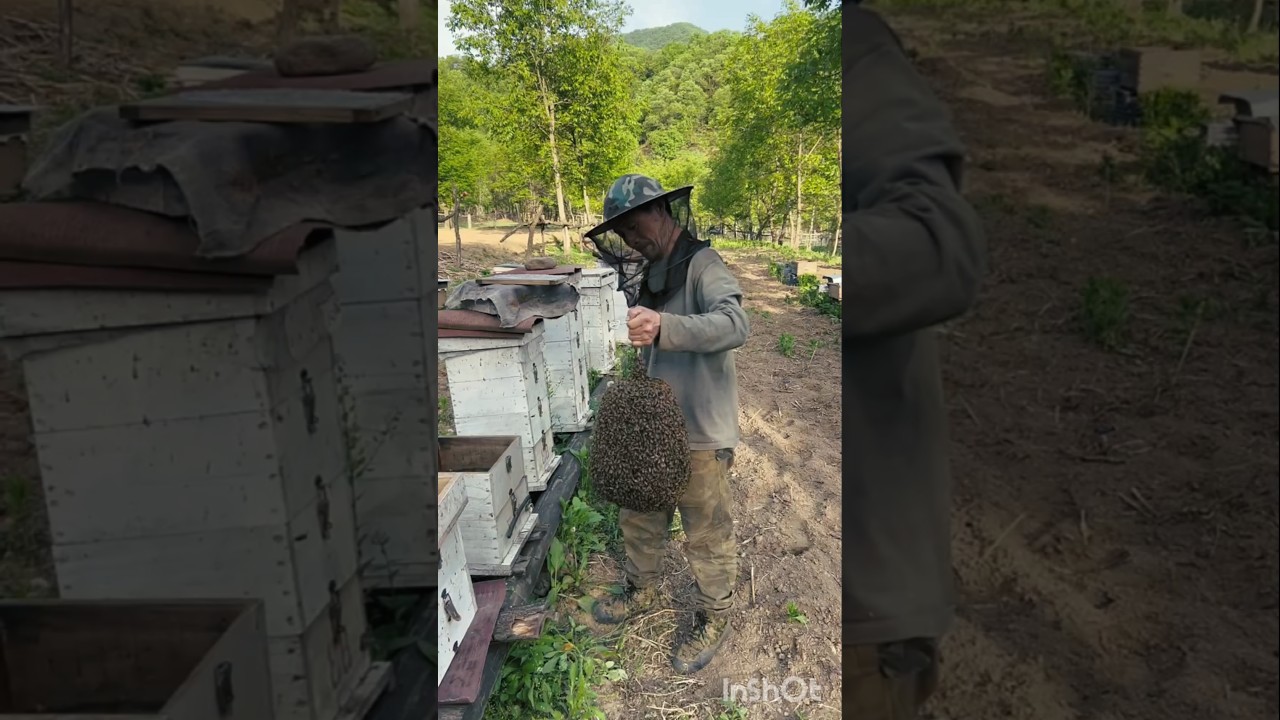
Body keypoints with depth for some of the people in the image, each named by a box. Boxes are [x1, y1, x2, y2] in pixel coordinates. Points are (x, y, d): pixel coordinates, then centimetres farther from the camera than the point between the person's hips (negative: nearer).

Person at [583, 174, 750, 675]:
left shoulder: (701, 264, -16)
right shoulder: (651, 275, 9)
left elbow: (734, 325, -35)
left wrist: (664, 327, -47)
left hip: (701, 433, -8)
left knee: (707, 534, 7)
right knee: (639, 517, 22)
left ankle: (713, 620, 28)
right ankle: (641, 591, 45)